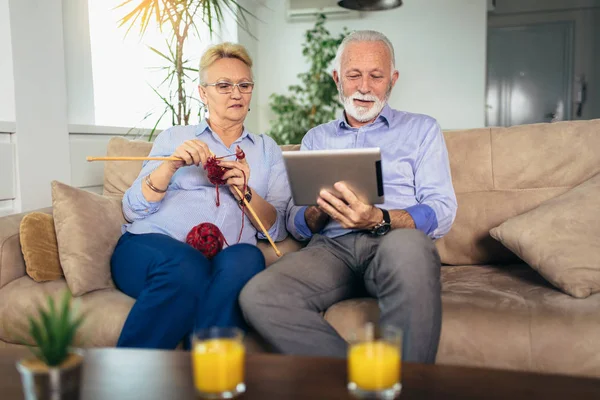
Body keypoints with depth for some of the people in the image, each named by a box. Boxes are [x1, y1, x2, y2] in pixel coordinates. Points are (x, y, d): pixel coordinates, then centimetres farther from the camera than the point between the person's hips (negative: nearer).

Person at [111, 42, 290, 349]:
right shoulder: (174, 138, 19)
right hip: (149, 245, 0)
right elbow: (133, 210, 8)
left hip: (223, 264, 1)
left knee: (247, 258, -34)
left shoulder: (267, 150, 22)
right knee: (187, 265, -35)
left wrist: (245, 192, -8)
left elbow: (277, 230, 10)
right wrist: (171, 165, -7)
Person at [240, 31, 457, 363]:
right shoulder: (316, 139, 24)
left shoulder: (421, 130, 17)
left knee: (407, 245, -40)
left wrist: (379, 220, -18)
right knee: (258, 296, -28)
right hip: (331, 247, 3)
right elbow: (294, 223, 17)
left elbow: (442, 212, 2)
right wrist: (320, 212, -8)